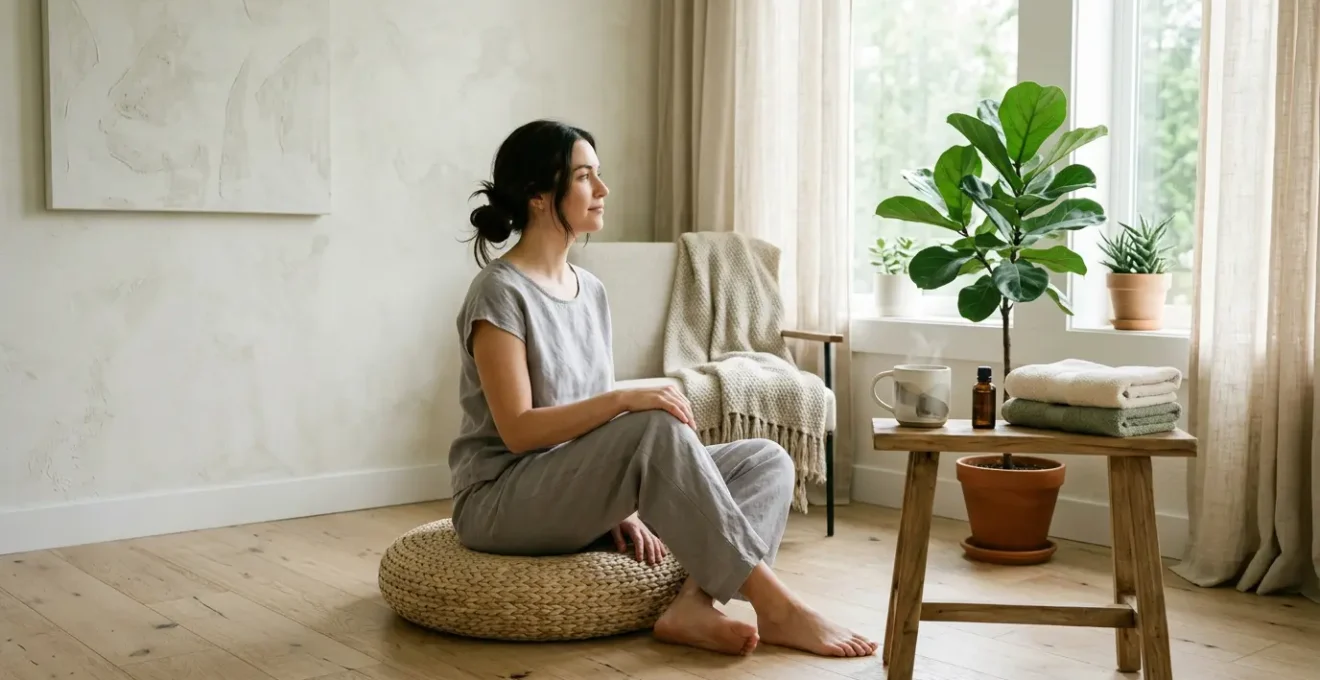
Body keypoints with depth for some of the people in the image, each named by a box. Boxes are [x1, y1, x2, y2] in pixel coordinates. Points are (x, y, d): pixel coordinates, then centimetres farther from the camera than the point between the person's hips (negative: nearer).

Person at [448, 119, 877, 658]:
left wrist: (622, 504, -4)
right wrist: (624, 399, -30)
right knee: (658, 426, -34)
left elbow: (598, 423, 12)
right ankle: (774, 607, -30)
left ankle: (693, 604, -30)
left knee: (768, 461, -8)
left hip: (580, 494, 8)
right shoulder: (500, 292, -12)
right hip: (502, 504, -8)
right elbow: (518, 430, -19)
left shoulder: (590, 290, 11)